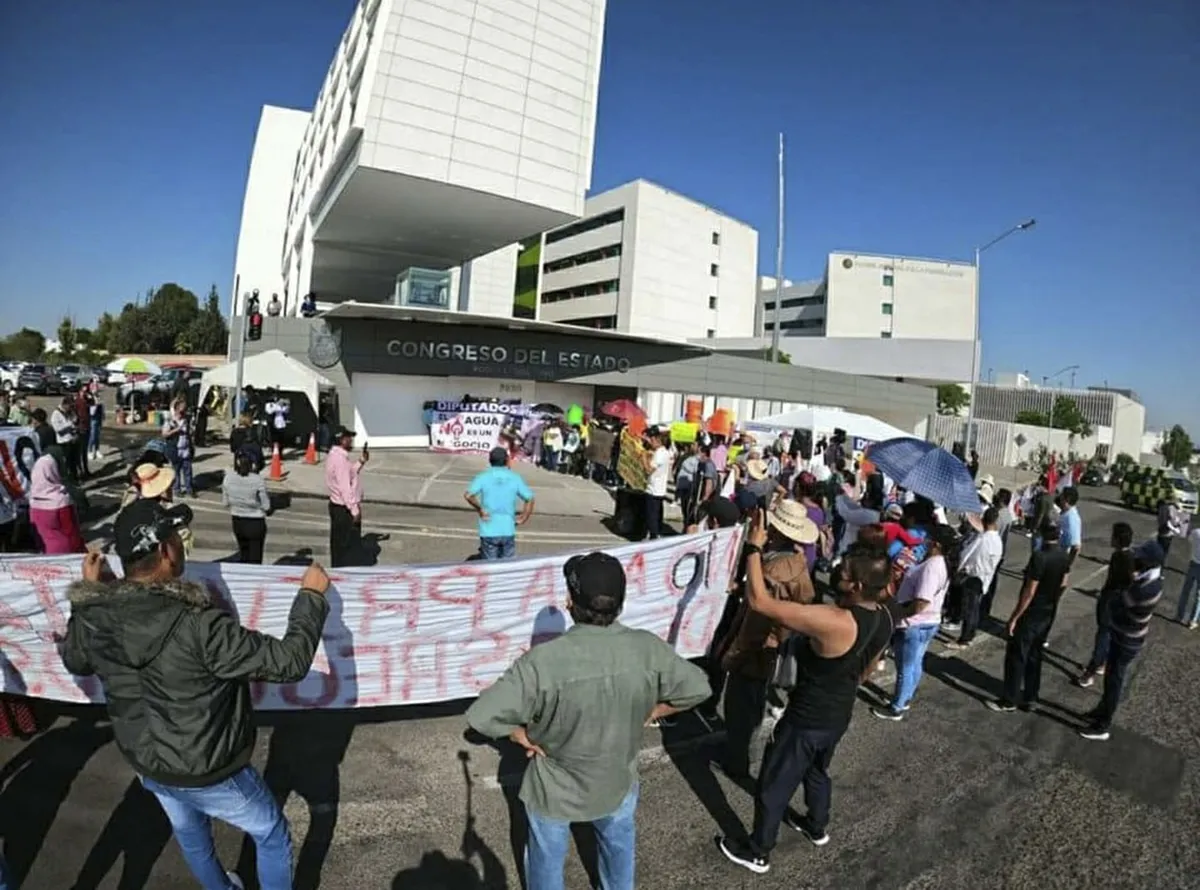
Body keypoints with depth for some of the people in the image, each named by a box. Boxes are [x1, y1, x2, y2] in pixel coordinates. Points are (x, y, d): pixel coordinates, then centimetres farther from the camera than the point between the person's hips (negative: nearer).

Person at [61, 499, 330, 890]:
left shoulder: (92, 617, -16)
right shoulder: (198, 626, -38)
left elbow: (75, 662, 9)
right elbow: (289, 662, -33)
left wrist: (93, 591, 14)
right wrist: (311, 595, -22)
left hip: (146, 764, 7)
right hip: (210, 772, -7)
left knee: (190, 834, 34)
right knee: (272, 837, 19)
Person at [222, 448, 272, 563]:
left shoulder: (228, 478, -9)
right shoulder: (258, 481, -21)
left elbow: (225, 502, 1)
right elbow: (266, 506, -16)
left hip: (237, 522, 4)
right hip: (255, 523, -4)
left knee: (243, 553, 24)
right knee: (255, 558, 9)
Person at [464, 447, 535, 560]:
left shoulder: (483, 477, -3)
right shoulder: (515, 478, 2)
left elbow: (468, 495, -17)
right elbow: (530, 499, -1)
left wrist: (480, 510, -4)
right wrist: (523, 519, 6)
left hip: (489, 531, -1)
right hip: (508, 530, 1)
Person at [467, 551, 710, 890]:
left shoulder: (543, 660, -34)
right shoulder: (648, 649, -24)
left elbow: (482, 715, -31)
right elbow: (697, 689, -10)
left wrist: (526, 738, -13)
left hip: (555, 786, -2)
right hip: (618, 779, 3)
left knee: (547, 858, 28)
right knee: (618, 845, 34)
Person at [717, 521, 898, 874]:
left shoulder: (834, 622, -38)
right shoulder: (885, 618, -11)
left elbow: (759, 600, -39)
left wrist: (754, 547, -31)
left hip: (807, 720, -8)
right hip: (840, 715, 8)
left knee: (772, 786, 14)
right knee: (817, 771, 34)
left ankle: (757, 852, 35)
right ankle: (817, 827, 57)